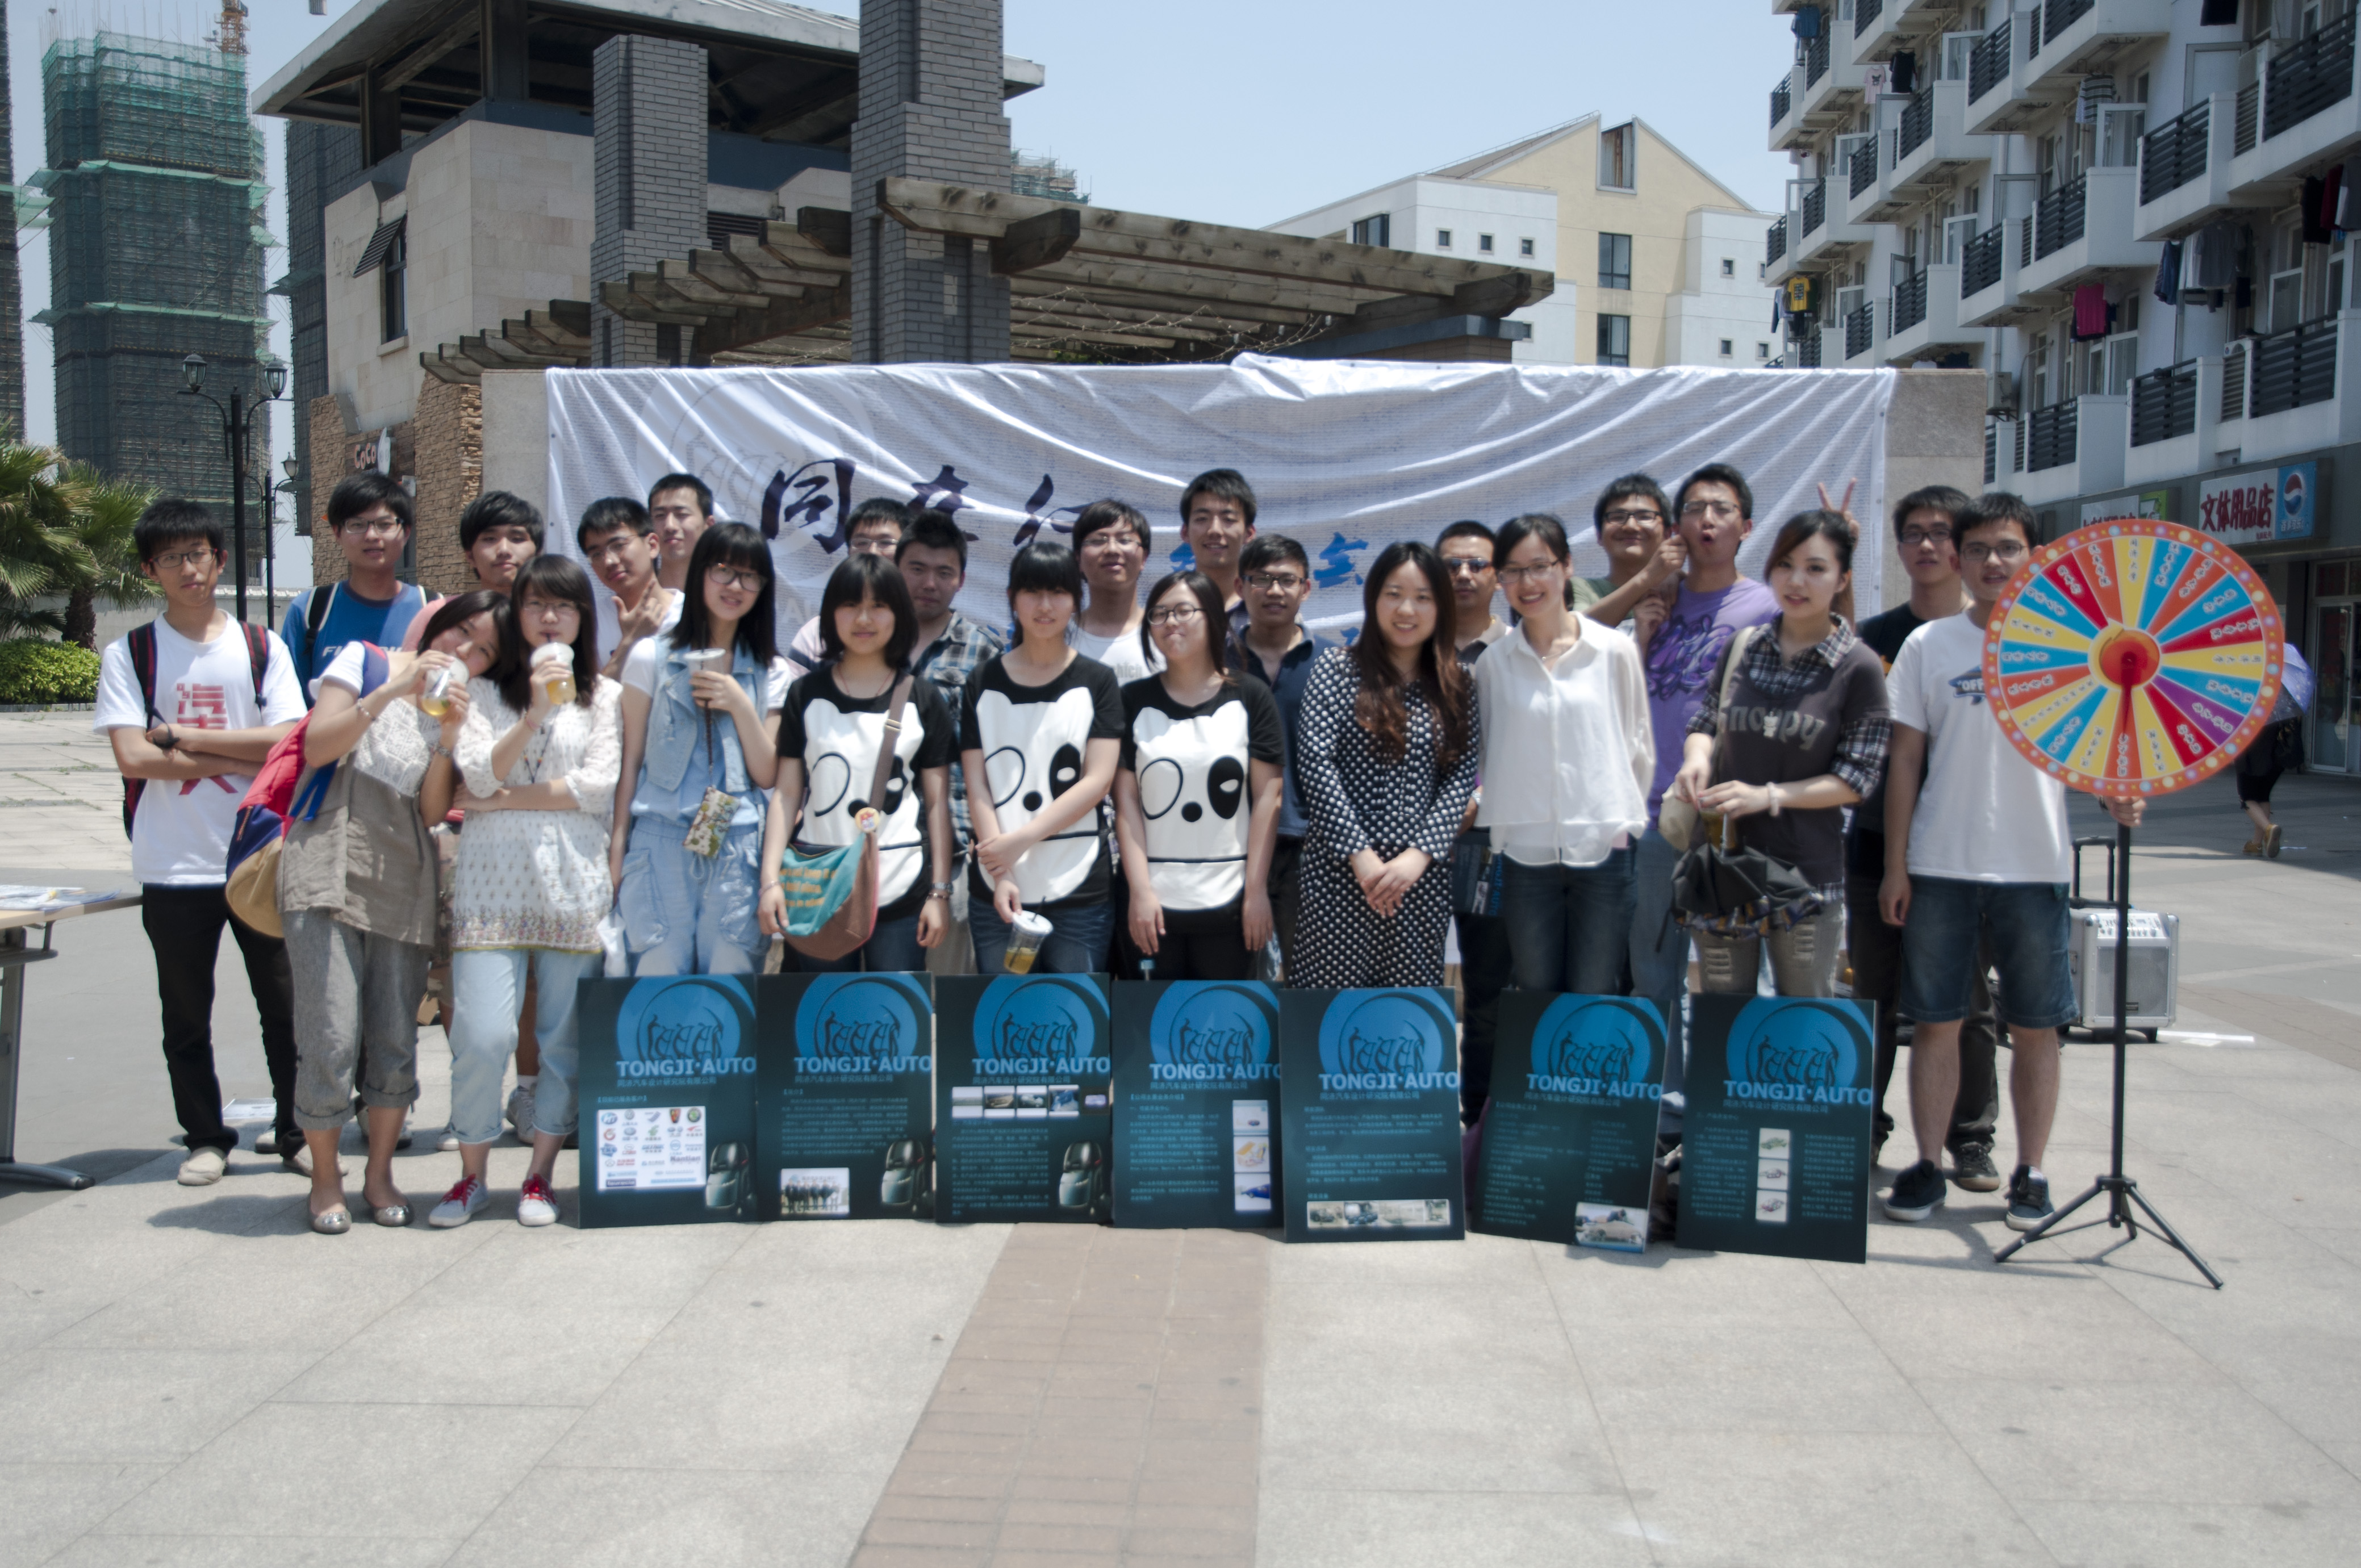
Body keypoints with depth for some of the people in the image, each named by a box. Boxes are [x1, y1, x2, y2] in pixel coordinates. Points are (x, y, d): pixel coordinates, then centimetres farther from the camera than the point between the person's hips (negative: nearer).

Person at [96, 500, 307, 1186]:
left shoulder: (262, 648, 6)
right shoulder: (129, 654, 3)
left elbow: (289, 741, -6)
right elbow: (133, 757, -8)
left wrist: (185, 735, -10)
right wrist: (243, 760, -10)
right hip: (173, 866, 0)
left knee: (286, 1005, 4)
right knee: (186, 1014, 8)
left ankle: (296, 1132, 16)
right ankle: (205, 1137, 22)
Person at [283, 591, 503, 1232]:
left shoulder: (461, 707, 18)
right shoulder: (365, 662, 9)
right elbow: (316, 749, -3)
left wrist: (448, 735, -7)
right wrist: (391, 691, -9)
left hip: (404, 878, 4)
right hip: (333, 863, -4)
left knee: (396, 1040, 3)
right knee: (332, 1036, -9)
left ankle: (379, 1174, 21)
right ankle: (325, 1178, 8)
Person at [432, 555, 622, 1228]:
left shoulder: (604, 696, 9)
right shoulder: (484, 691, 11)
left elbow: (599, 786, -3)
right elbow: (480, 774, -4)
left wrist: (505, 800, -4)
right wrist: (533, 715, -16)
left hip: (574, 884, 0)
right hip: (493, 881, 0)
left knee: (565, 1038, 2)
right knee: (483, 1035, -8)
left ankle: (541, 1175, 15)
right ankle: (472, 1175, 9)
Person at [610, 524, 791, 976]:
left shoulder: (770, 672, 10)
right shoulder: (652, 658, 7)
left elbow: (766, 775, 5)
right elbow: (631, 761, 7)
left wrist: (741, 705, -7)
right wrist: (617, 847, 3)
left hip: (737, 848, 1)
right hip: (660, 842, -1)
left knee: (731, 983, 0)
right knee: (657, 978, -3)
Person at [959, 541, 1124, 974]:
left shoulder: (1097, 682, 6)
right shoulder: (984, 682, 8)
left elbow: (1097, 780, -4)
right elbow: (976, 785, 2)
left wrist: (1022, 839, -12)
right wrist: (1000, 874, -10)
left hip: (1078, 890, -1)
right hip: (996, 890, 1)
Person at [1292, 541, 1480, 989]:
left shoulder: (1455, 687, 11)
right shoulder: (1337, 669, 2)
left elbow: (1462, 778, 3)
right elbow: (1315, 762, -6)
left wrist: (1420, 856, -10)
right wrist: (1360, 855, -12)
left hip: (1423, 874, 3)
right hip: (1340, 870, -2)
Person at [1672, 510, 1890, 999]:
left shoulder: (1860, 668, -6)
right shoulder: (1741, 647, 5)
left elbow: (1857, 779, -7)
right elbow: (1704, 724, 14)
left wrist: (1769, 796, -18)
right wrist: (1697, 757, -9)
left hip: (1806, 871, -3)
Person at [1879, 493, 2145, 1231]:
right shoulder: (1928, 645, 4)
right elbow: (1905, 761, 5)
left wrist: (2113, 795, -15)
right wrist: (1895, 865, 1)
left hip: (2035, 867, 0)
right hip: (1941, 866, 0)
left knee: (2034, 1029, 5)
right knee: (1936, 1022, 4)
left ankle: (2029, 1173, 17)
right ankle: (1927, 1167, 14)